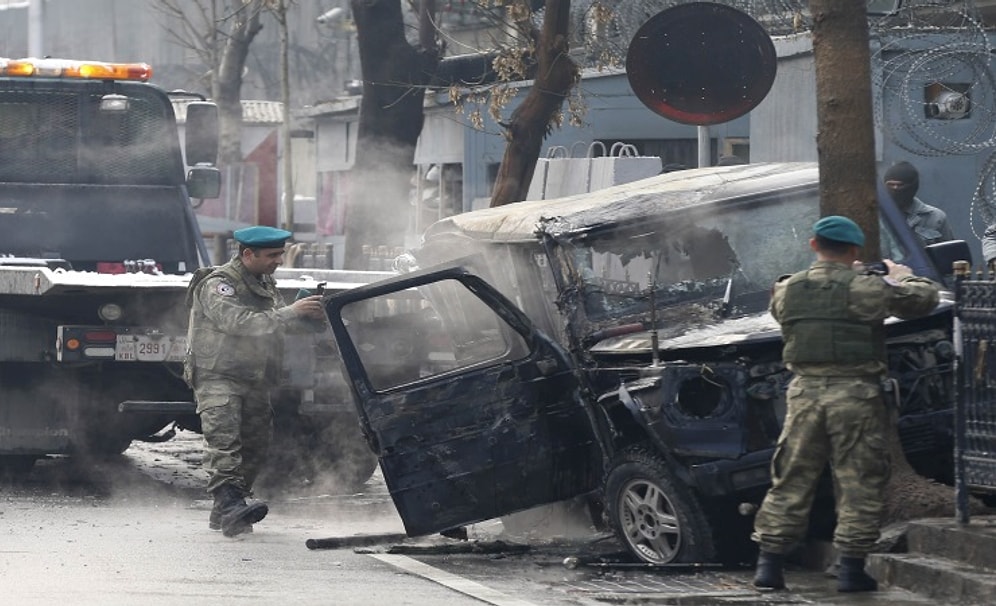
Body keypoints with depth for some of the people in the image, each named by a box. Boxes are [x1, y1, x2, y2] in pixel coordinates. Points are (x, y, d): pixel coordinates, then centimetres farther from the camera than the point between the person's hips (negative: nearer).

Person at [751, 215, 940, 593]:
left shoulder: (788, 290, 3)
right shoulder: (868, 289, -8)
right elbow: (925, 298, 1)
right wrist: (903, 278, 23)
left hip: (805, 392, 4)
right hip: (855, 395, -4)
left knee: (791, 481, 10)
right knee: (859, 485, 4)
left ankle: (769, 564, 9)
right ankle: (851, 569, 3)